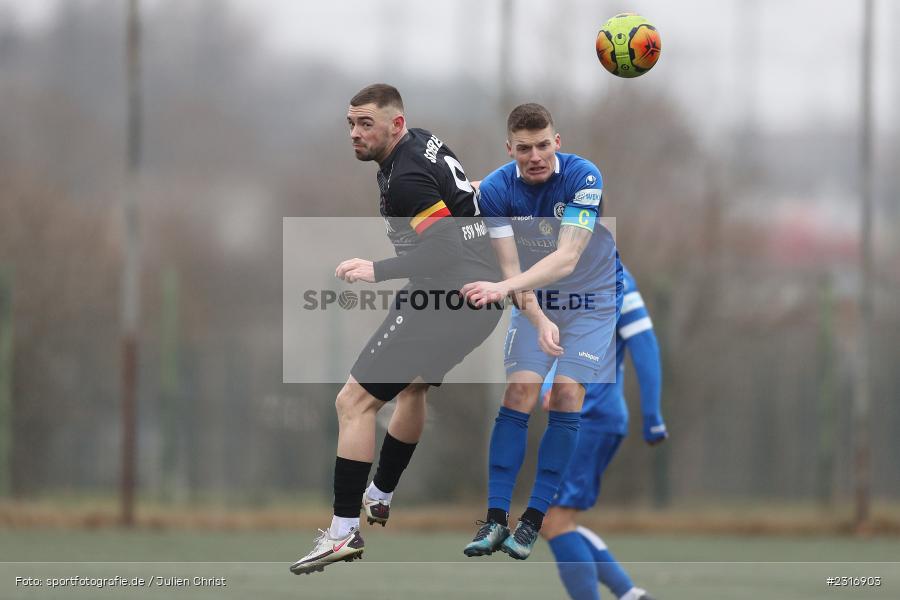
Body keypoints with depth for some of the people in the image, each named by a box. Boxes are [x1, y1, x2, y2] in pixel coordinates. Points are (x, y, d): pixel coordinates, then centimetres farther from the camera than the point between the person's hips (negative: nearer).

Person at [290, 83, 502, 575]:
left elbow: (444, 248, -26)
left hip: (445, 297, -11)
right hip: (481, 295, 11)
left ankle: (345, 531, -15)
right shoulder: (426, 144, 11)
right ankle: (380, 496, 49)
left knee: (354, 401, -11)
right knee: (413, 384, 34)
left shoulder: (406, 178, -18)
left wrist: (379, 271, -30)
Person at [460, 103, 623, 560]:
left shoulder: (583, 178, -26)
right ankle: (495, 519, -12)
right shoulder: (495, 190, -18)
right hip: (534, 300, 2)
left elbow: (566, 259, -35)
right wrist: (538, 320, -38)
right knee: (519, 392, -12)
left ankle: (533, 522, -7)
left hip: (591, 299, -2)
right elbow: (510, 266, -21)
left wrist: (503, 287, -48)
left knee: (567, 396, -13)